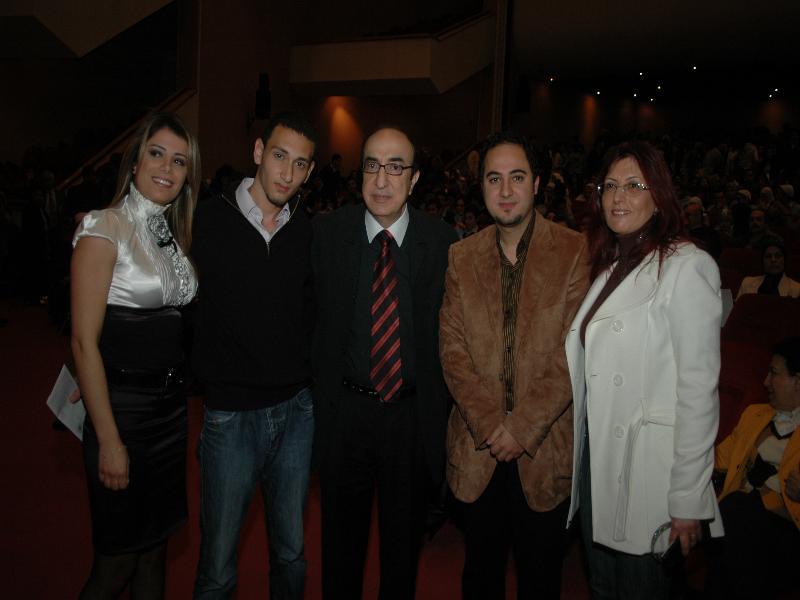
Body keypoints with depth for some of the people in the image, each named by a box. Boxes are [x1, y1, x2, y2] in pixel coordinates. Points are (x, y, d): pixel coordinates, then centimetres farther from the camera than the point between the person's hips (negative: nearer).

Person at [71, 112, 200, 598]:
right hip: (124, 407, -7)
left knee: (155, 549, 19)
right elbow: (84, 342, -16)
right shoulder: (105, 229, -12)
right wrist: (109, 441, -17)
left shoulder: (175, 235, 9)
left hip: (172, 406, 7)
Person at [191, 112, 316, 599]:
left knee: (291, 555, 18)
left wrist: (312, 379, 4)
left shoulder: (310, 233, 1)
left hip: (297, 409, 3)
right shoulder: (209, 220, -7)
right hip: (232, 412, -2)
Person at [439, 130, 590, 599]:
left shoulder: (576, 252, -6)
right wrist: (490, 424, -11)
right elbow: (453, 350, -1)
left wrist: (523, 429, -13)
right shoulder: (462, 256, 3)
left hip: (546, 448, -2)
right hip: (477, 447, 2)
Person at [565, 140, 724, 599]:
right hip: (595, 456, 7)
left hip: (646, 471, -7)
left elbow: (699, 389, -17)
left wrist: (688, 500, -16)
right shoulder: (609, 267, 10)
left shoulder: (688, 268, -14)